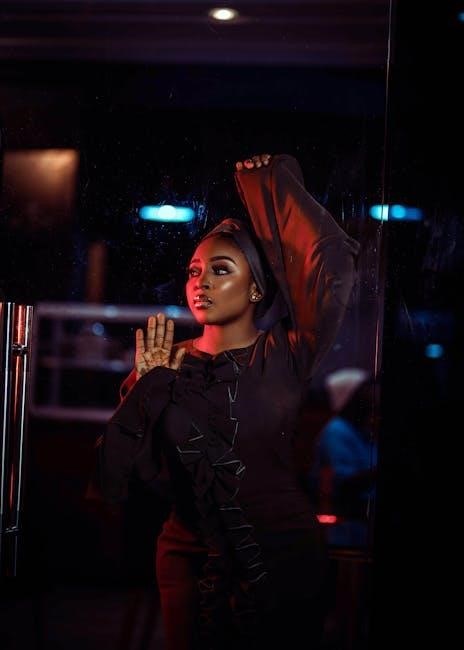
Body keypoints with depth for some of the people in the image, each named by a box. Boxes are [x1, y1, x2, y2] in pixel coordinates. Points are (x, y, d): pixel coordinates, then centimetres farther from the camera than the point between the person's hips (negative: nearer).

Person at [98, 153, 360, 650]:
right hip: (191, 558, 3)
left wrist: (273, 182, -13)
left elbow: (333, 261, -22)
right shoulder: (169, 363, 2)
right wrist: (148, 384, -12)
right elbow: (121, 468, -5)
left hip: (281, 558, -3)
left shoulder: (282, 359, -7)